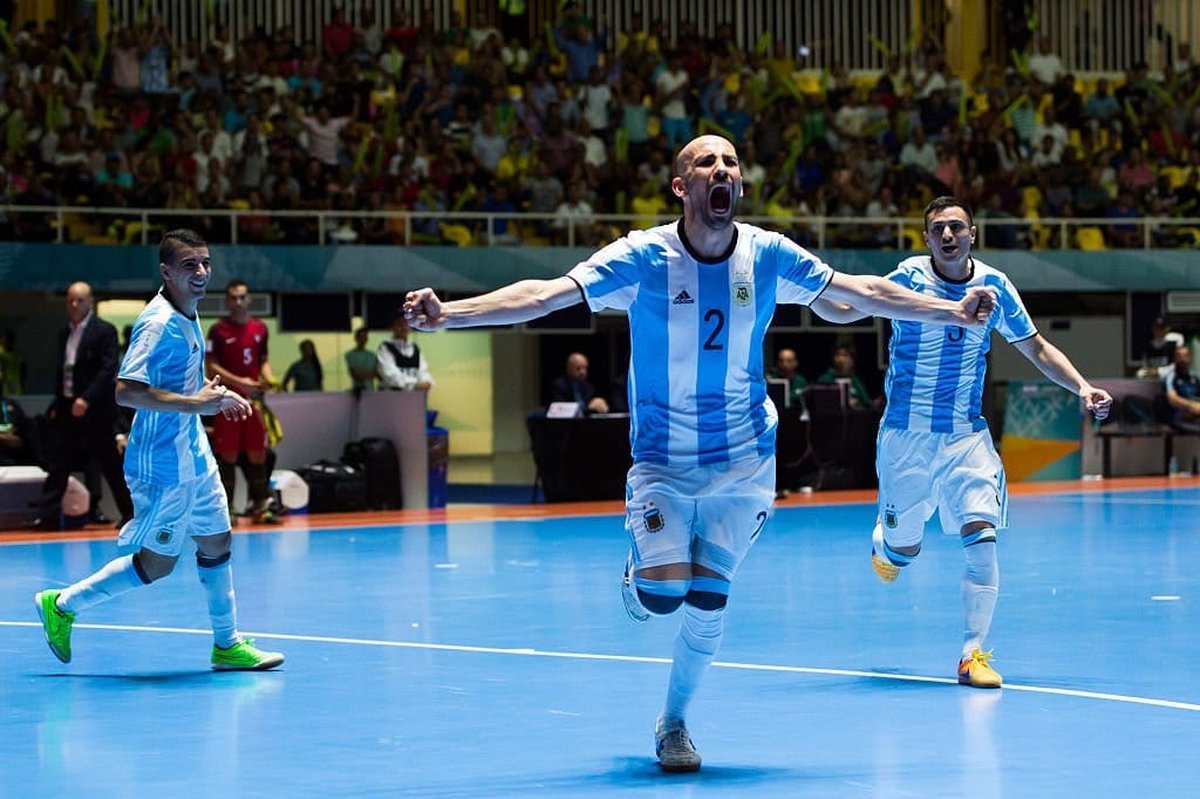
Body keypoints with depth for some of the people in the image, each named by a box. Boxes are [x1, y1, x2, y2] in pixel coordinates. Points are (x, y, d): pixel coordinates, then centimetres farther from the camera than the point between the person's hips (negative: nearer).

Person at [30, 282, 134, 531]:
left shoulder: (104, 331, -7)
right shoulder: (64, 334, 14)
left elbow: (109, 370, -15)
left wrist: (86, 399, -22)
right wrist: (57, 404, 10)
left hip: (95, 410, -6)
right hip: (67, 408, 6)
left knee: (110, 465, 0)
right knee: (57, 464, 1)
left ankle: (131, 513, 10)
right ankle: (48, 517, 1)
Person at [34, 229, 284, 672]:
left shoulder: (188, 317, 8)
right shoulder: (158, 323, -22)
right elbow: (127, 390, -31)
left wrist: (215, 394, 13)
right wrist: (194, 403, -30)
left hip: (194, 457, 9)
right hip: (163, 466, -9)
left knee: (216, 542, 14)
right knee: (156, 564, 0)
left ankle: (227, 644, 24)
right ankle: (62, 604, 14)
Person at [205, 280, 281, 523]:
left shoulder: (260, 329, 10)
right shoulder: (218, 330, -4)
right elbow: (210, 366, -7)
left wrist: (268, 379, -4)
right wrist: (239, 382, -18)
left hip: (254, 399, 4)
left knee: (258, 453, 4)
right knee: (228, 455, -2)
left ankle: (260, 506, 9)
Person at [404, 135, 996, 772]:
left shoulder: (766, 255, -7)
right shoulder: (643, 256, -15)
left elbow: (861, 292, 3)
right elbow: (544, 295, -21)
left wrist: (953, 310, 0)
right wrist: (448, 314, -33)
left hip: (744, 460, 2)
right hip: (662, 460, -2)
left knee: (707, 603, 0)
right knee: (662, 594, -17)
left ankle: (673, 724, 23)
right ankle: (638, 570, 22)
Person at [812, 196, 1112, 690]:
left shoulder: (994, 287, 0)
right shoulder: (909, 279, -9)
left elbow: (1037, 349, 10)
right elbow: (842, 310, -16)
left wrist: (1082, 388, -4)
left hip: (966, 435, 2)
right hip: (907, 435, -2)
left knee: (981, 538, -13)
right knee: (905, 549, 3)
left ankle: (973, 654, -4)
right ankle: (882, 541, 43)